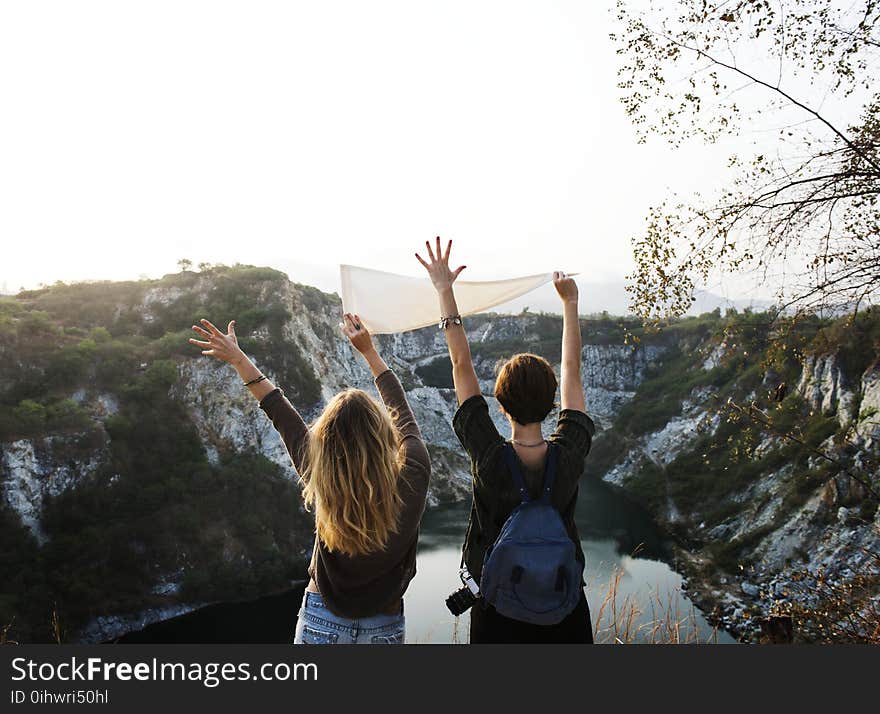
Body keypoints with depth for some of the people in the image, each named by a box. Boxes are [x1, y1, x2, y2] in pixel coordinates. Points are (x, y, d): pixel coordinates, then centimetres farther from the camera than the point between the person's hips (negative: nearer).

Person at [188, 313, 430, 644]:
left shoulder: (323, 485, -23)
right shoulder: (412, 477, -22)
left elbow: (281, 415, -10)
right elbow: (400, 408, -4)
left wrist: (238, 359, 4)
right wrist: (369, 351, 7)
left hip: (320, 625, 0)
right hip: (384, 629, 1)